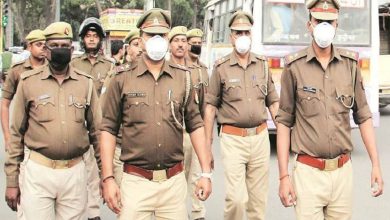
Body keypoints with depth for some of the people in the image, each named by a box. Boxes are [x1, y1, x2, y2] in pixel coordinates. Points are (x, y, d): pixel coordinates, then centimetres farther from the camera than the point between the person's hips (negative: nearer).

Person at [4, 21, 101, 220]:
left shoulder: (86, 83, 5)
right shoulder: (28, 82, 0)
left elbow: (96, 131, 8)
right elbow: (16, 133, 3)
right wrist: (11, 181, 2)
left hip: (75, 172, 2)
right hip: (38, 172, -2)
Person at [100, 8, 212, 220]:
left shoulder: (183, 78, 5)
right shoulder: (122, 79, -1)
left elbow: (195, 125, 8)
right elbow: (108, 129, 0)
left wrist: (206, 173, 4)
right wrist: (107, 178, -6)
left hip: (174, 181, 2)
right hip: (135, 182, -2)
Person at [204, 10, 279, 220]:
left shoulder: (262, 64, 8)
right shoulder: (221, 67, -2)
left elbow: (273, 102, 14)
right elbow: (210, 107, 1)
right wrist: (207, 144, -2)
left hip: (260, 137, 3)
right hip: (233, 138, -3)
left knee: (258, 200, 9)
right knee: (236, 198, -10)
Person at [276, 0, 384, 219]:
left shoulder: (350, 64, 3)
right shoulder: (295, 67, -4)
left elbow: (363, 117, 8)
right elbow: (284, 122, -2)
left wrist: (376, 165, 3)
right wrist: (284, 176, -5)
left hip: (343, 172, 3)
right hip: (308, 173, -2)